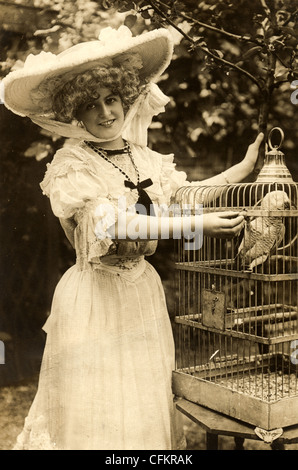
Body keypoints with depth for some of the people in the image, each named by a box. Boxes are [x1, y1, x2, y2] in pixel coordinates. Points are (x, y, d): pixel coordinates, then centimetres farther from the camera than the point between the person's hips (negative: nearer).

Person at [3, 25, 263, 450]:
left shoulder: (146, 159, 6)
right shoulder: (71, 166, -12)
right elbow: (112, 223, -23)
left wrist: (245, 167, 14)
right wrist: (196, 224, -27)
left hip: (144, 292, 5)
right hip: (93, 298, -5)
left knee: (148, 408, 14)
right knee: (94, 417, 4)